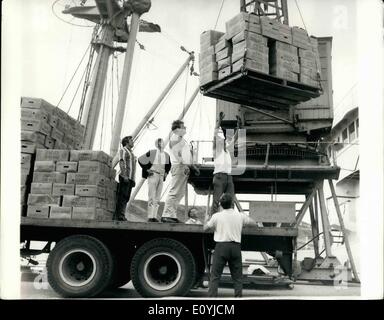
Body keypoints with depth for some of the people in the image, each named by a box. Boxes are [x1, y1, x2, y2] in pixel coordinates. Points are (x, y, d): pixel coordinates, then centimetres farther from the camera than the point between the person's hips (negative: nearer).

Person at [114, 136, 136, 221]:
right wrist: (124, 175, -22)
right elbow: (121, 162, -11)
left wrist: (133, 180, 18)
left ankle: (121, 215, 0)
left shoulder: (132, 153, 27)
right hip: (124, 177, -8)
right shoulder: (123, 150, 3)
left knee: (126, 198, 1)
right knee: (122, 197, -13)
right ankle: (119, 215, -17)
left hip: (130, 178, 8)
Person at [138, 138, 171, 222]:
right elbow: (140, 159, -4)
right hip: (153, 175, -5)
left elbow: (169, 166, 27)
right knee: (152, 197, -9)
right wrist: (147, 169, -5)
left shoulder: (166, 155, 9)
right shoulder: (152, 152, -5)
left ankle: (154, 216, 5)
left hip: (161, 177, 5)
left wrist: (166, 173, 13)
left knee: (157, 198, 3)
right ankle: (150, 217, -9)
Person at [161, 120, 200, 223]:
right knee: (174, 192, -13)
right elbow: (176, 153, -15)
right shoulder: (175, 138, -5)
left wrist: (193, 166, 24)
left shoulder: (181, 139, 24)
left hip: (185, 168, 10)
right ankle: (166, 215, -14)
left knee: (180, 193, 9)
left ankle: (172, 215, 11)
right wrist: (184, 165, -20)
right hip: (179, 167, -10)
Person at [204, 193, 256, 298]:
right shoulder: (240, 216, 3)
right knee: (237, 275, 12)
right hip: (236, 246, 2)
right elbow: (254, 223, 18)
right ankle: (238, 296, 11)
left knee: (215, 274, 1)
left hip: (221, 246, -2)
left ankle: (212, 297, -3)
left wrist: (206, 219, 29)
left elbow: (205, 228, 9)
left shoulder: (216, 216, -3)